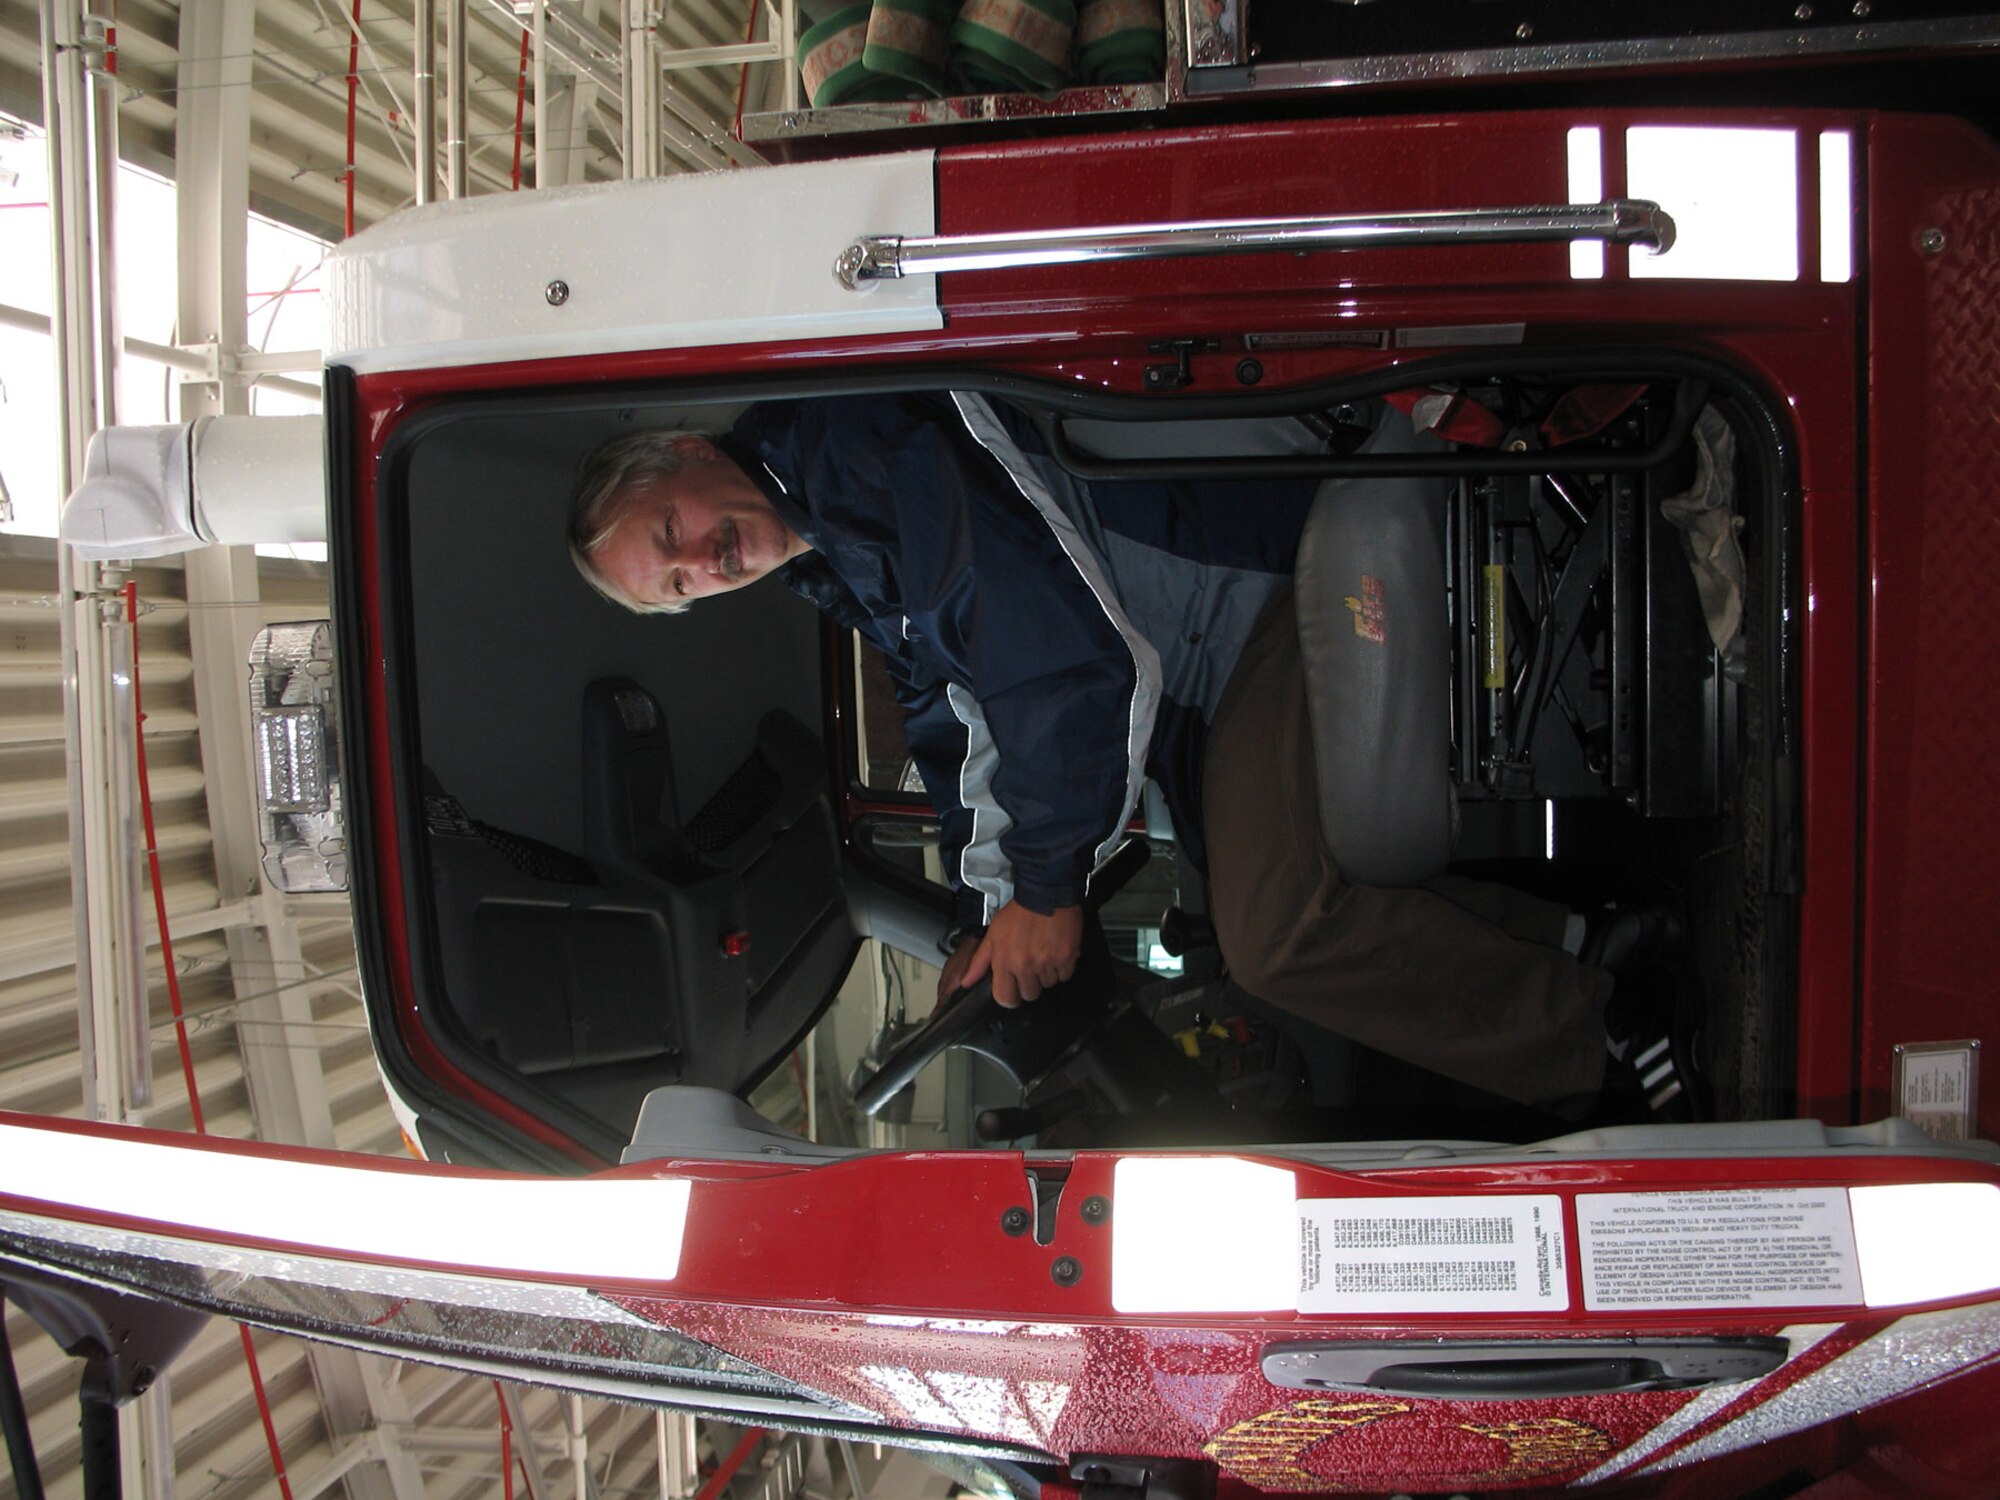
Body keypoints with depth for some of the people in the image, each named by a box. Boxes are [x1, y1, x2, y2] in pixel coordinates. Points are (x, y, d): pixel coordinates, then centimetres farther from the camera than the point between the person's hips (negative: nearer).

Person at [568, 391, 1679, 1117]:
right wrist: (991, 915, 14)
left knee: (1278, 933, -21)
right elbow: (962, 723, 20)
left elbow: (1055, 655, -23)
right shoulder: (838, 570, 11)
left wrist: (1047, 889, -13)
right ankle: (1568, 947, 13)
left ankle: (1589, 1042, -8)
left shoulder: (852, 435, -20)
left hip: (1266, 574, -10)